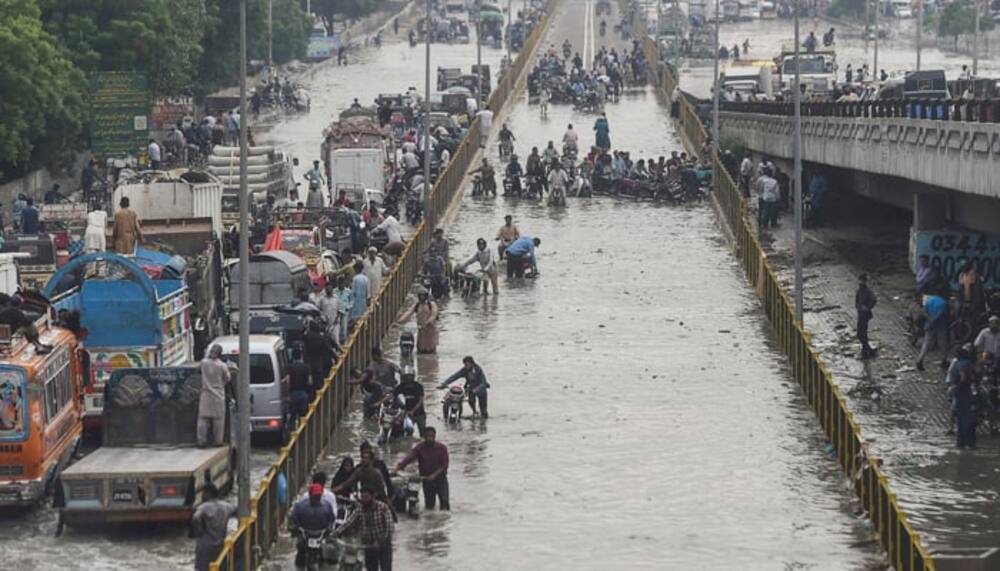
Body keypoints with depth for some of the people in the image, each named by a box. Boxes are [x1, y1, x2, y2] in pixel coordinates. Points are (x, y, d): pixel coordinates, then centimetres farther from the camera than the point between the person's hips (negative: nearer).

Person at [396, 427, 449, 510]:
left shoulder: (442, 448, -5)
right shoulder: (419, 448, -5)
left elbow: (444, 465, -7)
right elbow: (408, 458, -21)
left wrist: (434, 475, -22)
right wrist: (398, 467, -39)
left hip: (440, 478, -1)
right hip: (426, 480, 1)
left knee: (444, 500, -17)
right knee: (429, 504, 6)